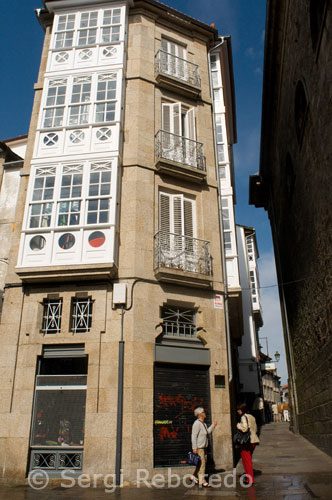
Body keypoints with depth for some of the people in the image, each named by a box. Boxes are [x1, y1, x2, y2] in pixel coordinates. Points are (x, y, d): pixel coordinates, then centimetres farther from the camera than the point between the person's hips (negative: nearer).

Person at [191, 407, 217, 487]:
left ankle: (194, 477, 25)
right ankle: (202, 481, -1)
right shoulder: (197, 423, -17)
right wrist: (194, 448, -23)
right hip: (199, 447, -10)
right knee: (201, 463, -7)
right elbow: (194, 436, -20)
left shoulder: (203, 423, 14)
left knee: (203, 463, 13)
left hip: (203, 447, 10)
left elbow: (207, 432, 25)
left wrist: (213, 426, 14)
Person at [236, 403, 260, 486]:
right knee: (249, 460, 18)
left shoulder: (244, 417, -13)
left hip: (246, 441, -9)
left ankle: (250, 480, 2)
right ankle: (249, 477, 26)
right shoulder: (252, 417, 14)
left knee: (247, 460, 0)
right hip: (253, 440, 9)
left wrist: (238, 425, -9)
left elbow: (244, 428, -25)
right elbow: (255, 429, 19)